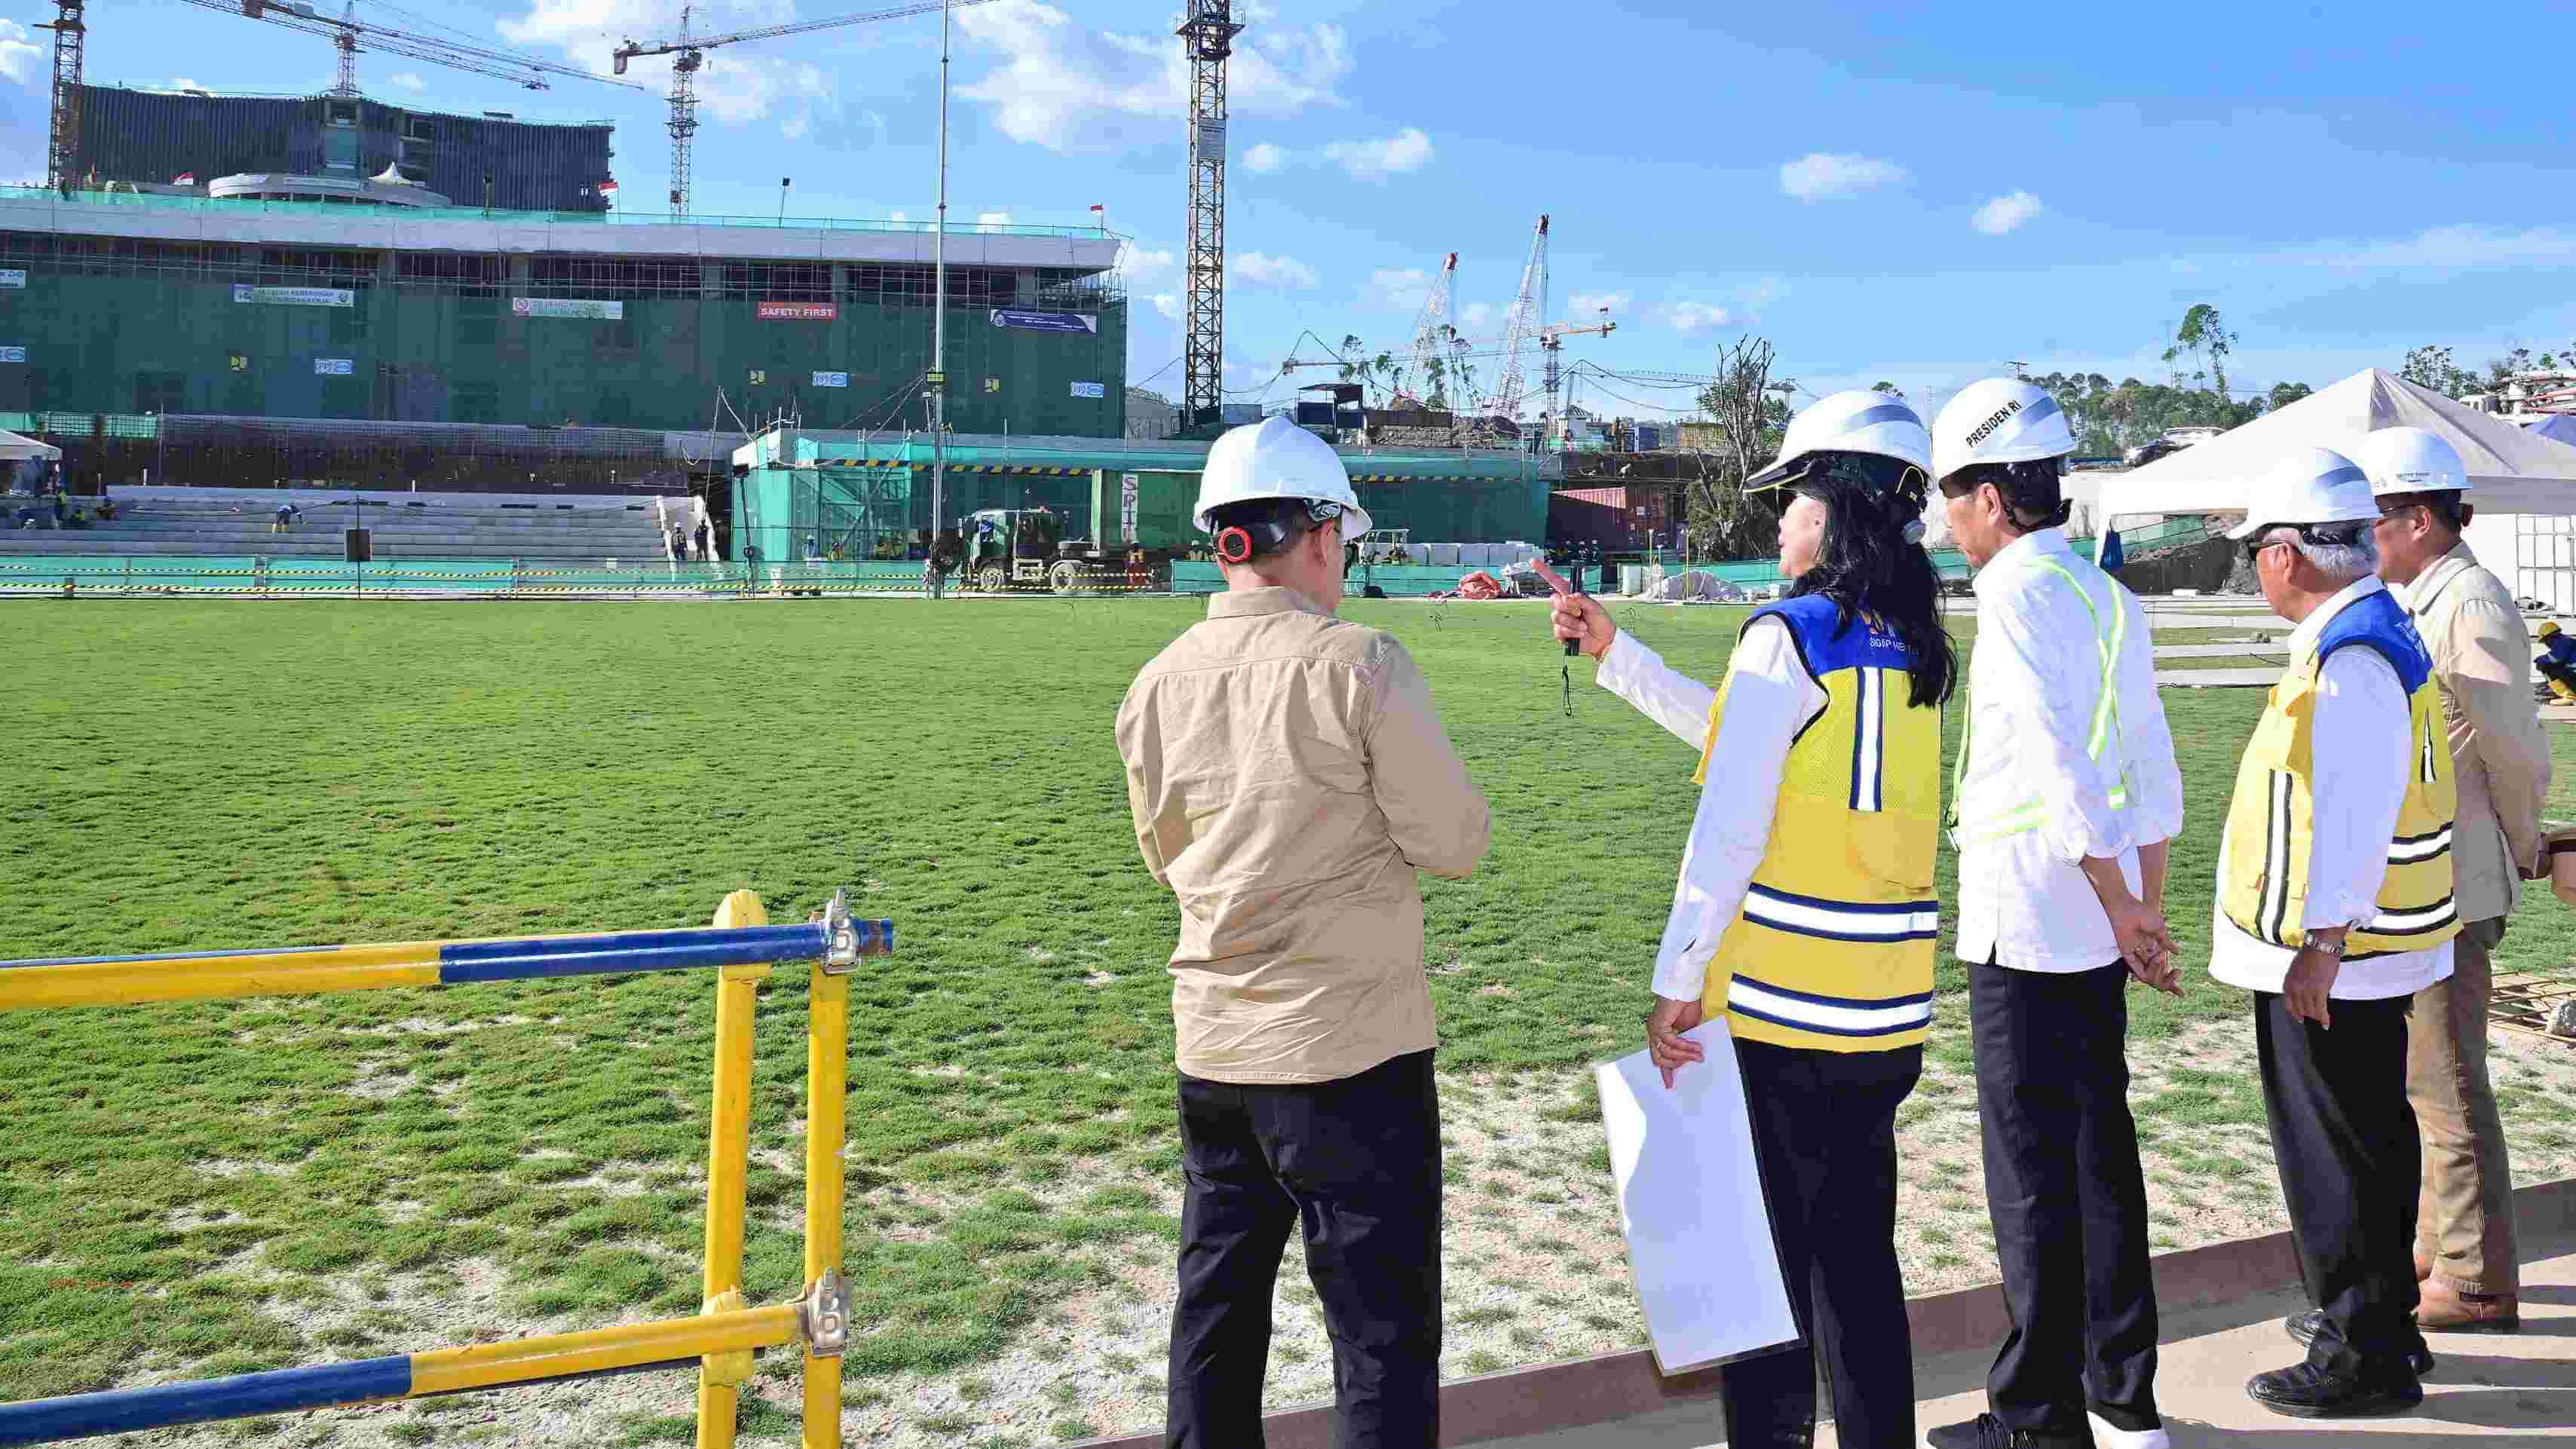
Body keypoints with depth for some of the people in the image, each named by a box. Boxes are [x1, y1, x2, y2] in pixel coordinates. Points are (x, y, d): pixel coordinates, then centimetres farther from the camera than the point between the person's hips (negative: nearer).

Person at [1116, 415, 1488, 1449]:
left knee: (1215, 1314, 19)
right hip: (1352, 1050, -6)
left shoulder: (1156, 687, 2)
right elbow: (1455, 844, -10)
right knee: (1383, 1329, 4)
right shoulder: (1358, 665, -15)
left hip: (1212, 1048, 6)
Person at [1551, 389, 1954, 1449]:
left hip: (1783, 1004, -7)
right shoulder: (1910, 647, 10)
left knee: (1766, 1246, 7)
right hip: (1888, 1006, 7)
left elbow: (1729, 830, -17)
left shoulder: (1791, 634, -14)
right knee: (1856, 1245, 15)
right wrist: (1615, 655, 23)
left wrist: (1676, 982, -11)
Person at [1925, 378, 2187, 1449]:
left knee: (2033, 1175, 0)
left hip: (2023, 933, -8)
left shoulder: (2019, 595, -14)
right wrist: (2145, 908, 17)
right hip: (2095, 930, 8)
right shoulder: (2111, 598, 11)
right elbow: (2153, 774, 13)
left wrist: (2120, 910, -15)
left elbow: (2057, 768, -21)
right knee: (2101, 1158, 15)